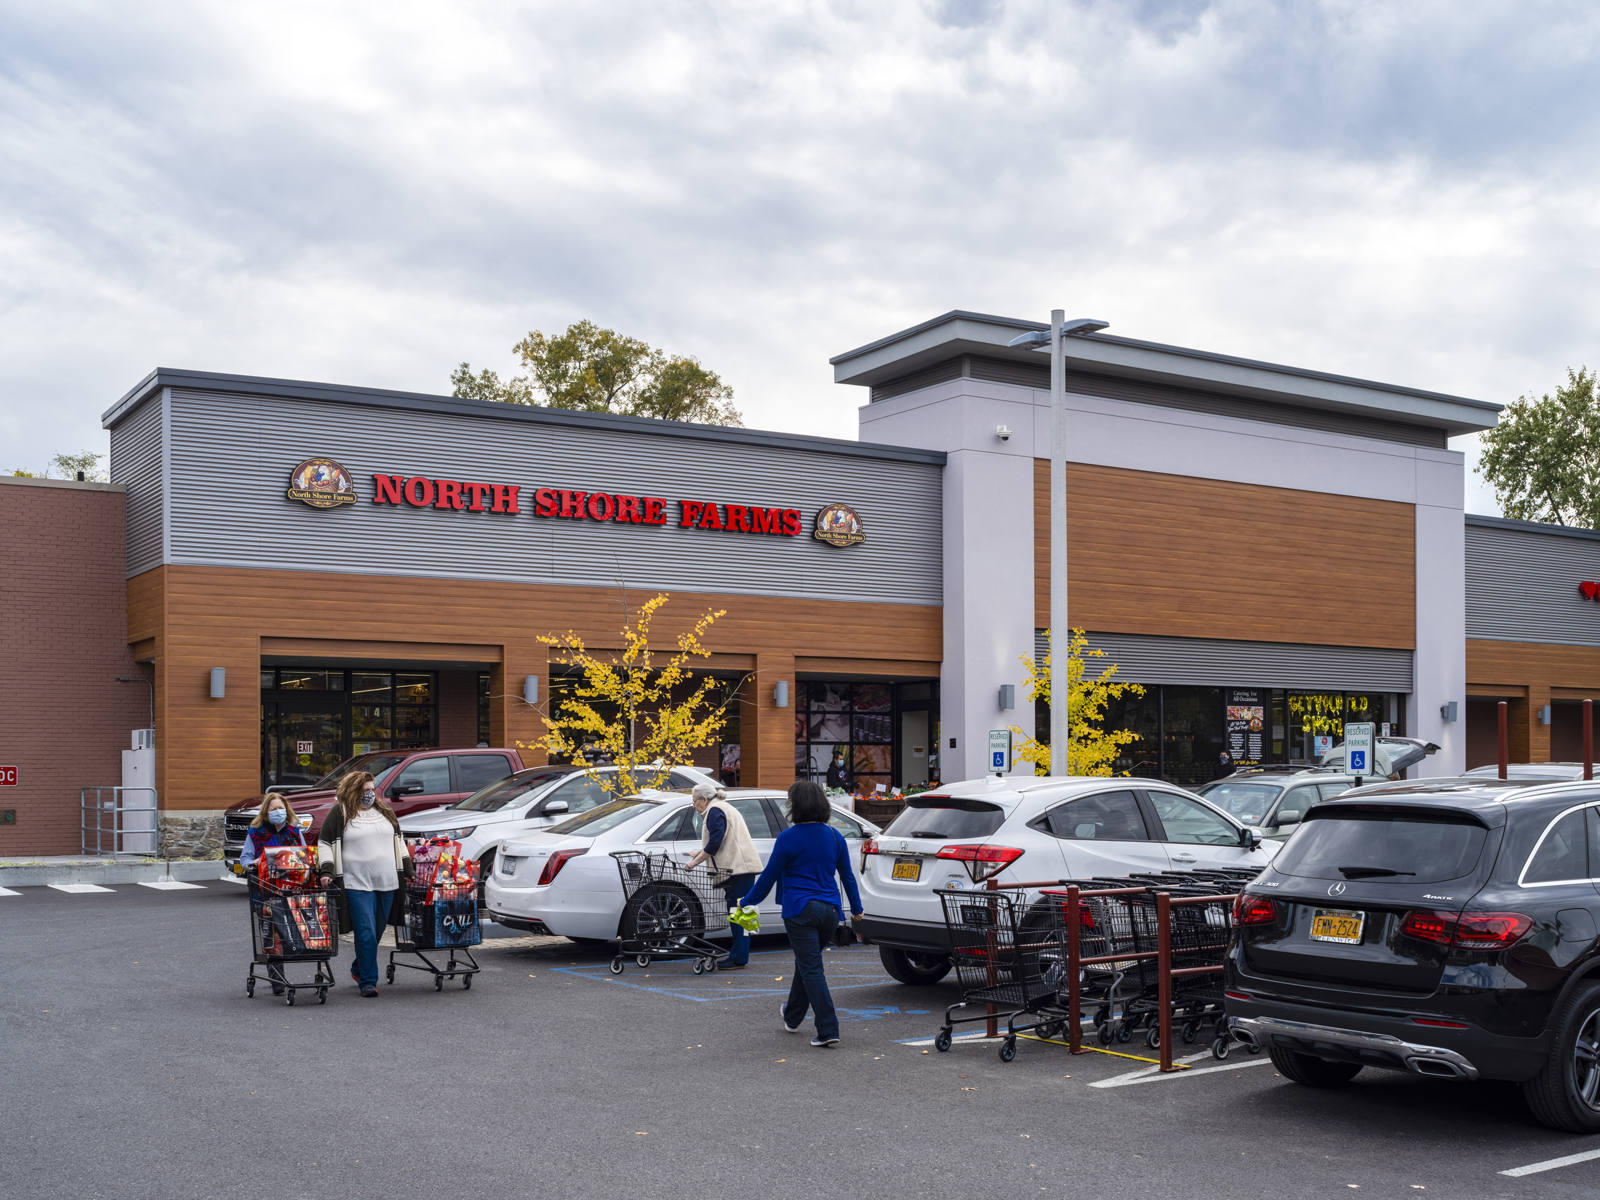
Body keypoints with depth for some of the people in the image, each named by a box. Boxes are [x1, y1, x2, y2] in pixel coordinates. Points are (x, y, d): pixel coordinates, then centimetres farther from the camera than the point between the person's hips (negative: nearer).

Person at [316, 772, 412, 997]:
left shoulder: (385, 812, 16)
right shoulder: (340, 814, 2)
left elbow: (398, 842, 23)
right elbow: (325, 843, 1)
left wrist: (407, 871, 19)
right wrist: (326, 871, -10)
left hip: (387, 883, 5)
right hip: (357, 884, -5)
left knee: (378, 931, 10)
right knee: (365, 932, -11)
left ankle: (358, 970, 30)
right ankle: (368, 981, -5)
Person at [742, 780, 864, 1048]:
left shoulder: (788, 839, -10)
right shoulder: (834, 836, 5)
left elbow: (769, 876, -4)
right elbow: (847, 875, 13)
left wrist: (747, 902, 10)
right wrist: (856, 908, 26)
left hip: (800, 912, -6)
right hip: (829, 910, 6)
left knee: (812, 969, -4)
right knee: (806, 963, 22)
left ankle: (828, 1031, -11)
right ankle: (792, 1018, 38)